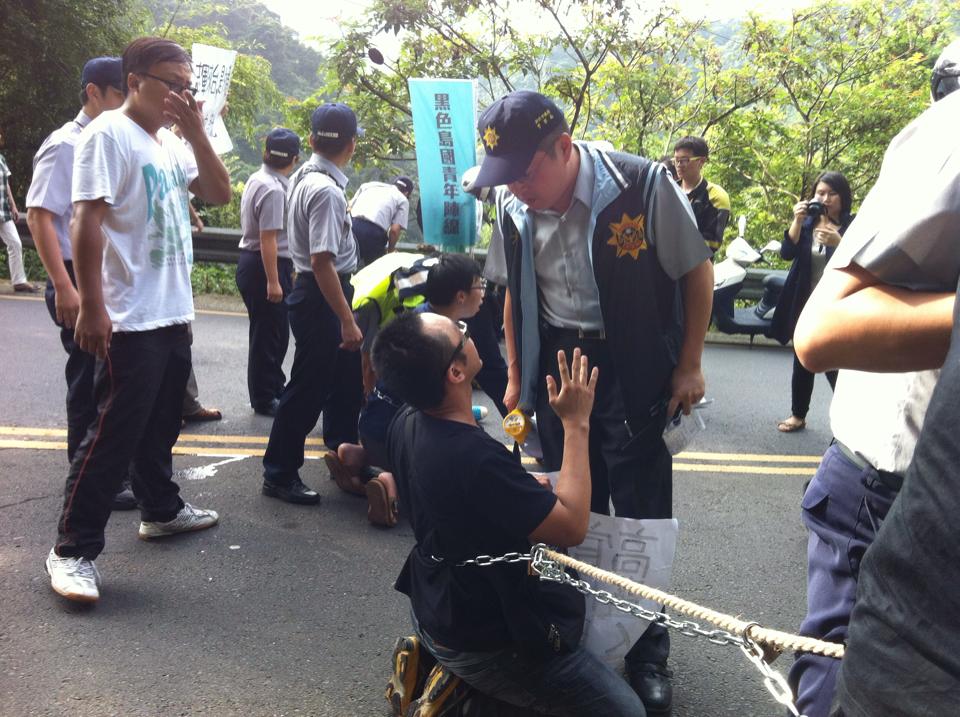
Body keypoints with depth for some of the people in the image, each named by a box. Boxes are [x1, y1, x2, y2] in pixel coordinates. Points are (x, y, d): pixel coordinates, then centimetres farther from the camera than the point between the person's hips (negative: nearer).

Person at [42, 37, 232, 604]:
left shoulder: (171, 141, 13)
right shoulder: (109, 133, -12)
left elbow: (220, 193, 10)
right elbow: (87, 222, -18)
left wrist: (196, 131, -1)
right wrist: (92, 307, -23)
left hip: (174, 314, 8)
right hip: (131, 320, -8)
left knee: (161, 424, 19)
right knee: (114, 434, -4)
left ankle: (161, 509, 35)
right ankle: (73, 549, 6)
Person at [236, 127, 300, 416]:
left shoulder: (256, 179, 10)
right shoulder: (274, 190, -21)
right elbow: (268, 239, -25)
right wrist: (273, 281, -23)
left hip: (251, 261, 10)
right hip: (267, 266, -10)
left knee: (273, 331, 21)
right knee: (269, 333, 1)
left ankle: (274, 386, 35)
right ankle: (264, 400, 12)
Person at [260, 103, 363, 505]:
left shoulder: (304, 177, 7)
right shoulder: (326, 190, -24)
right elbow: (323, 261, -29)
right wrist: (347, 320, -27)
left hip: (319, 292, 10)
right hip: (321, 297, -10)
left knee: (345, 378, 22)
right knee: (308, 388, 0)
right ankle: (279, 475, 14)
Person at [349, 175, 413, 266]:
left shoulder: (370, 184, 28)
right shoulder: (403, 200, 16)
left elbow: (349, 208, 22)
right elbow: (395, 230, 4)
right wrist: (389, 251, 19)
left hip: (351, 225, 4)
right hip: (373, 232, -4)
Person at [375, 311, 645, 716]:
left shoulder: (405, 424, -8)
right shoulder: (475, 458, -37)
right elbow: (572, 526, -26)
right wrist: (577, 424, -19)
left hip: (434, 610, 8)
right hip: (481, 642, -8)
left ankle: (431, 654, 16)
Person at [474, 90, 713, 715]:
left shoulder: (643, 185, -18)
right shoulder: (514, 204, -4)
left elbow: (696, 271, -6)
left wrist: (689, 367, -7)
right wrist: (516, 375, 14)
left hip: (632, 372, -4)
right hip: (556, 366, 4)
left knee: (642, 515, 2)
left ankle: (648, 652, 21)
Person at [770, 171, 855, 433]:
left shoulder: (853, 225, -6)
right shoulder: (808, 222, 6)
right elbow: (787, 253, -7)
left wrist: (838, 243, -30)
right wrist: (797, 221, -18)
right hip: (805, 305, 5)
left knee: (835, 367, -9)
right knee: (802, 363, 14)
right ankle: (798, 415, 28)